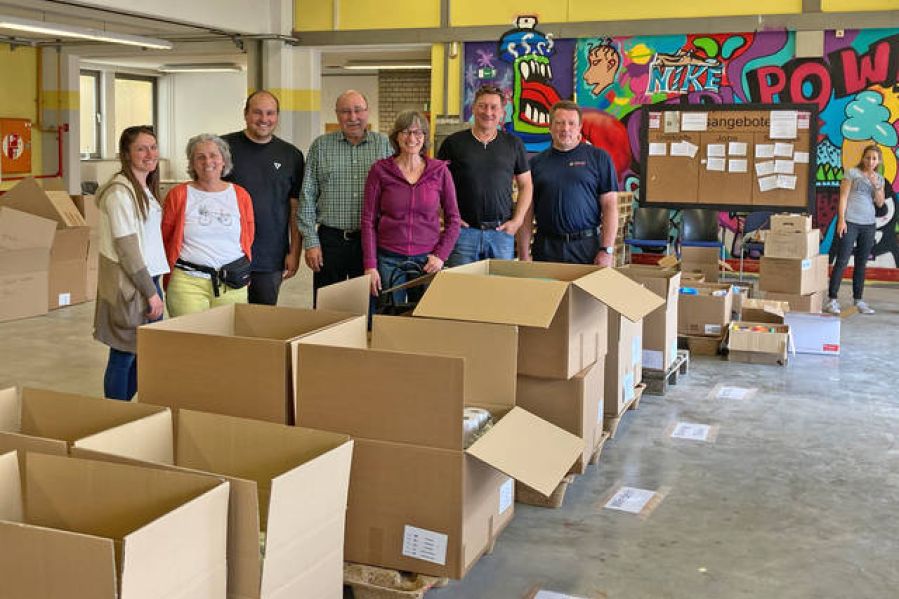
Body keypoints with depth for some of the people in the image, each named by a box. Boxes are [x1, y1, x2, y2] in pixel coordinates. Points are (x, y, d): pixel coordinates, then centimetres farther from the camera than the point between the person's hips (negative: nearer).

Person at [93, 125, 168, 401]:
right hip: (128, 284, -9)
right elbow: (126, 249, -18)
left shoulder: (145, 189, 13)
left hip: (148, 278, 9)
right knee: (124, 356, 0)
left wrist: (154, 285, 12)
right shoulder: (120, 192, -16)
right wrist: (151, 292, -16)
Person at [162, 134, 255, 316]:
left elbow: (248, 239, 16)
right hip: (188, 281, -2)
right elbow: (165, 240, 9)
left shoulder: (240, 195, 9)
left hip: (232, 283, 2)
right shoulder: (178, 195, 4)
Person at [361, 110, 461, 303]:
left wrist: (441, 255, -3)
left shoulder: (439, 171, 2)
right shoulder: (379, 170, 0)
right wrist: (370, 266, -5)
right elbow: (368, 220, 1)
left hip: (428, 260, 1)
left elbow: (453, 218, 8)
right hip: (389, 260, -1)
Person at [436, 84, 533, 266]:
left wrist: (517, 220, 2)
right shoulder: (453, 143, 4)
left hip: (502, 232, 2)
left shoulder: (513, 144, 9)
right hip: (464, 230, -1)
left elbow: (525, 185, 13)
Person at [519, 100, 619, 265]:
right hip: (546, 249, 2)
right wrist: (524, 255, 1)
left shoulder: (599, 158, 3)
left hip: (587, 246, -1)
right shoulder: (536, 163, 9)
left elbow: (610, 205, -1)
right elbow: (526, 211, 8)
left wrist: (607, 250, -9)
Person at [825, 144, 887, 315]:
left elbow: (880, 203, 8)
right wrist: (841, 219, -12)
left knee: (861, 263, 9)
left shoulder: (879, 179, 13)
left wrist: (876, 185, -7)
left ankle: (858, 300, 15)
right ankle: (832, 300, -5)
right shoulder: (852, 173, -2)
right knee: (842, 261, -7)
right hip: (850, 222, -5)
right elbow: (843, 197, -5)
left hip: (868, 224, 5)